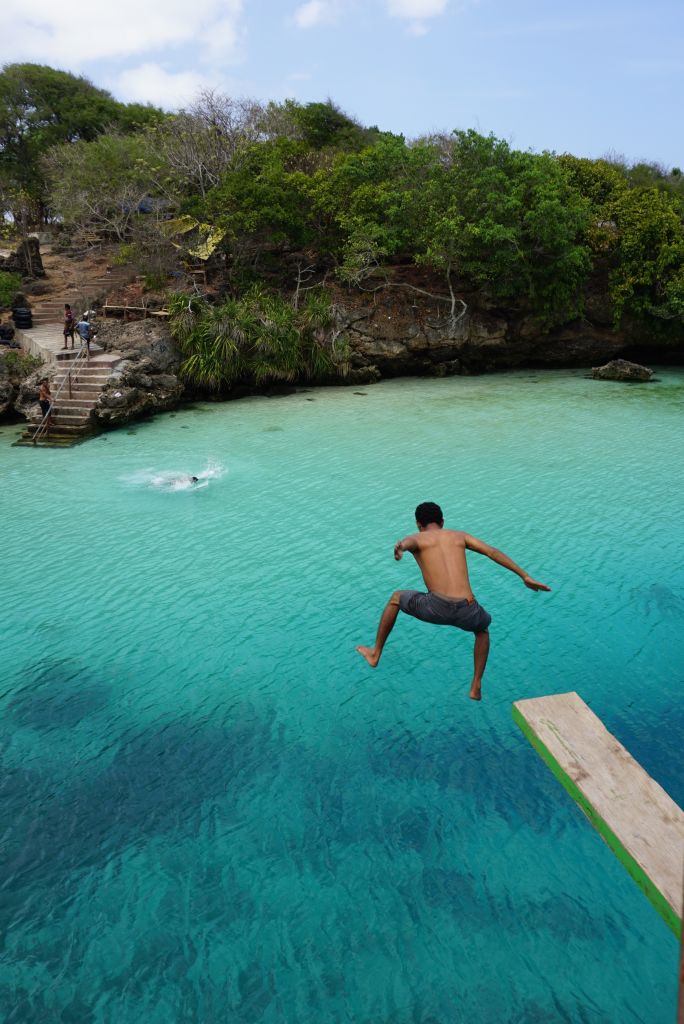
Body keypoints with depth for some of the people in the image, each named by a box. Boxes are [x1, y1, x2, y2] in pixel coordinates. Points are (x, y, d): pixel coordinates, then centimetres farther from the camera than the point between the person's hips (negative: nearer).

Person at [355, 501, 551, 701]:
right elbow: (493, 552, 13)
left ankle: (375, 654, 39)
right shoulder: (459, 535, 24)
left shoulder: (416, 538, 14)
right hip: (467, 612, 3)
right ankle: (476, 687, 35)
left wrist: (399, 548, -38)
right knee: (482, 628, 41)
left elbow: (406, 542, -13)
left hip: (437, 607, -2)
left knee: (396, 597, 29)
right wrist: (525, 577, 10)